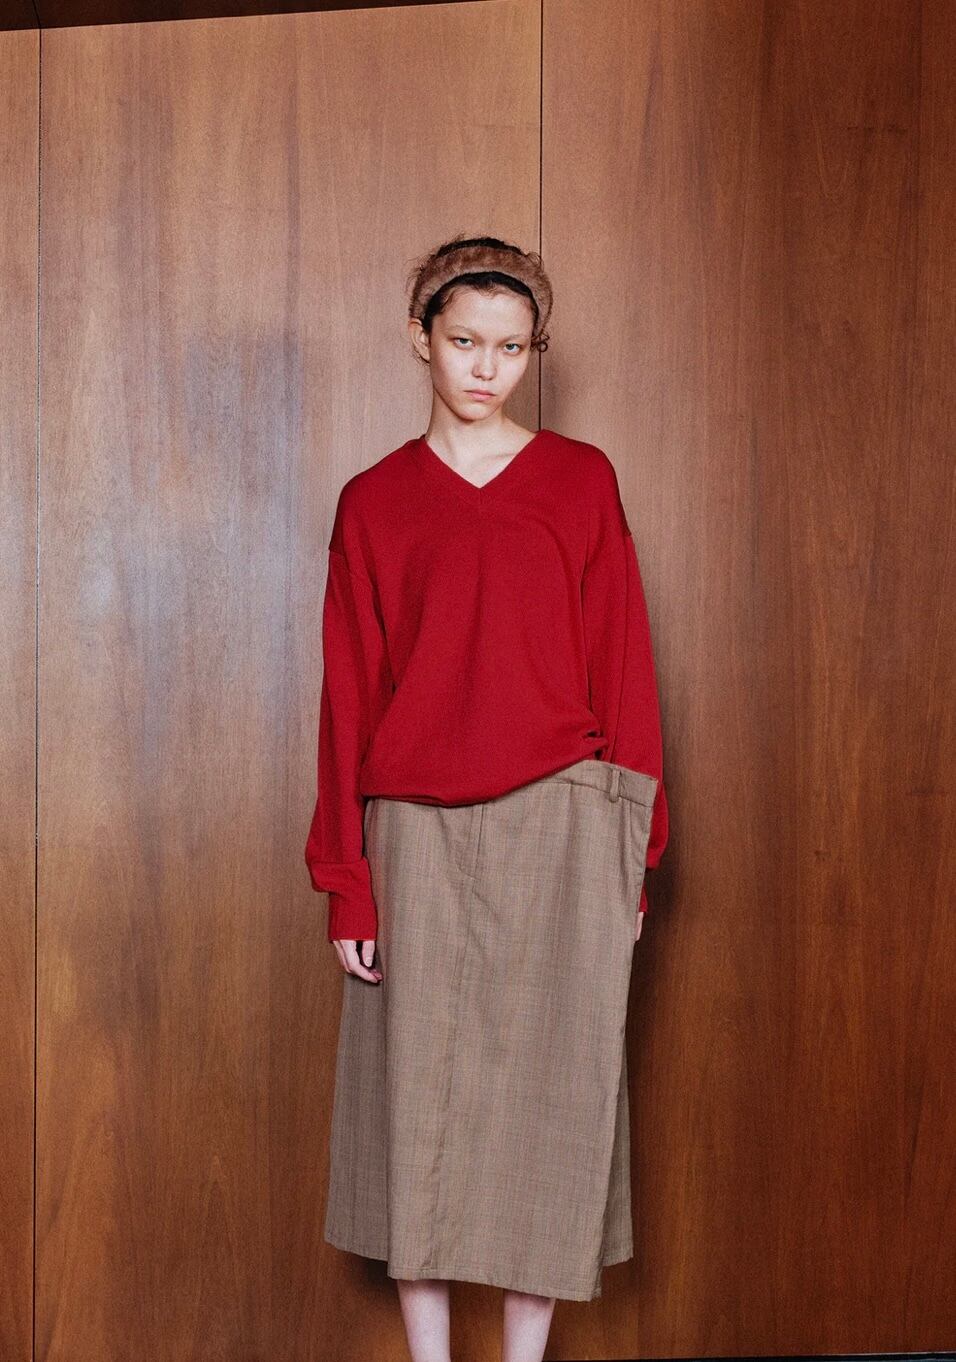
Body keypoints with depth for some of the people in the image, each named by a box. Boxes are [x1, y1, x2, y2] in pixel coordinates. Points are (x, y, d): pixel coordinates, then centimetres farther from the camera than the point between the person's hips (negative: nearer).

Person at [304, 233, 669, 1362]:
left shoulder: (581, 479, 6)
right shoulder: (375, 500, 6)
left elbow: (622, 669, 5)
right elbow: (349, 695, 5)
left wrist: (632, 853, 1)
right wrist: (347, 882, 1)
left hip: (560, 826, 0)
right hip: (420, 834, 1)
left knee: (549, 1094, 3)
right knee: (418, 1096, 3)